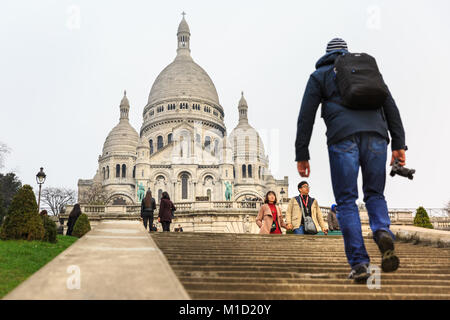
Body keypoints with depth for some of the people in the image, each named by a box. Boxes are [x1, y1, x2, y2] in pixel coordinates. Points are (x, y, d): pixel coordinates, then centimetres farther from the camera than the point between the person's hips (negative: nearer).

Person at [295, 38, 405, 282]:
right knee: (375, 194, 16)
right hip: (375, 135, 3)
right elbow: (390, 106, 18)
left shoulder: (320, 75, 21)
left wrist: (301, 155, 10)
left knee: (346, 201, 3)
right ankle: (383, 232, -15)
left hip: (343, 138, -2)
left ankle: (359, 263, -7)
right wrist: (399, 144, 13)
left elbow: (306, 116, 10)